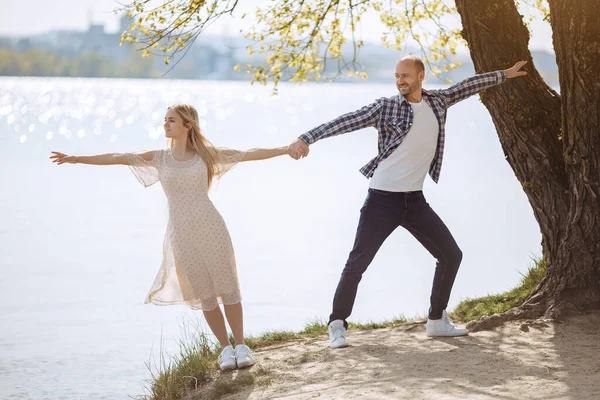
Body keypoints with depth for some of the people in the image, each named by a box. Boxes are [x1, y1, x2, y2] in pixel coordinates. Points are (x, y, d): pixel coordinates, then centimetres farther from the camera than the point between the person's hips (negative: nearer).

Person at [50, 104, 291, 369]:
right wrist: (76, 159, -1)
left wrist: (286, 149, -4)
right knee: (204, 294, 4)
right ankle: (225, 348, 16)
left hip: (211, 227, -1)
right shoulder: (159, 158, 6)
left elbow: (250, 154, 1)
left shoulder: (206, 154, 3)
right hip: (182, 234, 1)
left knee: (228, 287, -1)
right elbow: (116, 158, 2)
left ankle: (241, 345, 11)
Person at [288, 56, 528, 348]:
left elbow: (467, 86, 21)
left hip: (415, 200, 5)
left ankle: (437, 321, 21)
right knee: (357, 264, -7)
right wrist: (306, 138, -25)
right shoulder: (386, 107, -7)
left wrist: (504, 75, 31)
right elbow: (345, 122, -15)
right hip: (382, 200, -5)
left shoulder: (437, 102, 7)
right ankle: (337, 326, 5)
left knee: (451, 255, 8)